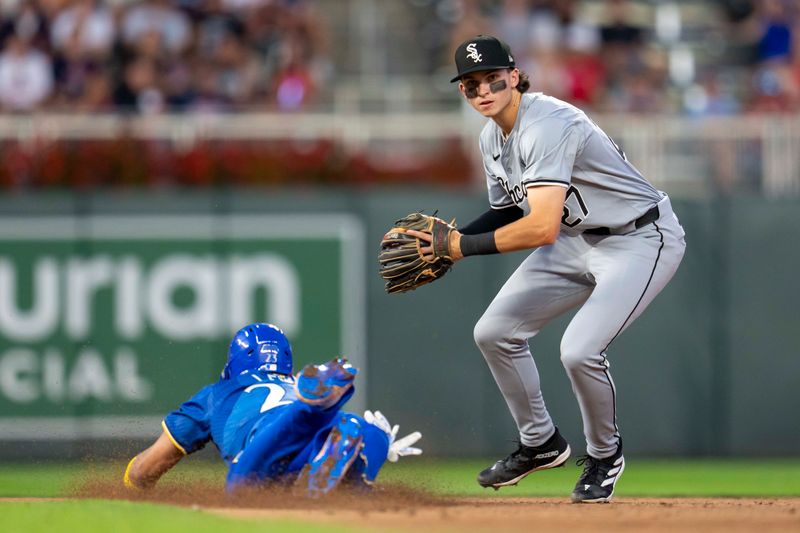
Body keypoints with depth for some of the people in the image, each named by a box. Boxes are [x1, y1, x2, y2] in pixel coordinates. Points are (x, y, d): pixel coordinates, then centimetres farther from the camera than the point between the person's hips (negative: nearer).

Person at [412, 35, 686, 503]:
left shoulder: (546, 126, -29)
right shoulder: (493, 137, 1)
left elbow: (542, 228, -38)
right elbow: (508, 213, 14)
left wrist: (465, 246, -30)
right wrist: (448, 240, -3)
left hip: (643, 239, -10)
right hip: (577, 240, 10)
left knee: (580, 350, -25)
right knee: (495, 332, 6)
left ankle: (605, 455, 4)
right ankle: (541, 444, 25)